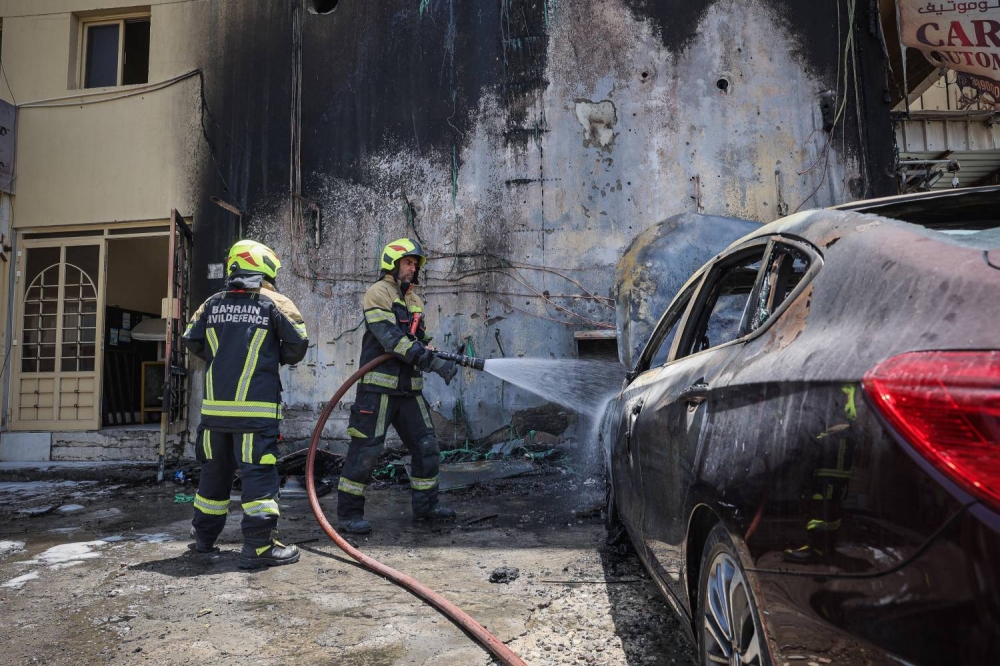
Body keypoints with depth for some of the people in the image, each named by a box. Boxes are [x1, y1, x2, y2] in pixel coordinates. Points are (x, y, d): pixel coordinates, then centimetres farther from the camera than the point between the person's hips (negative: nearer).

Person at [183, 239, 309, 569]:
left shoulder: (212, 304, 8)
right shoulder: (274, 303, -4)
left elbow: (192, 341, 11)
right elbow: (297, 344, -5)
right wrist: (280, 358, 15)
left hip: (214, 406, 5)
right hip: (256, 408, -5)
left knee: (215, 470, 18)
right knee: (259, 471, -3)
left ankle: (204, 537, 31)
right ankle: (259, 545, -4)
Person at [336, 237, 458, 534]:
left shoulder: (415, 300, 18)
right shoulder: (378, 293, -7)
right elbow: (391, 338, -20)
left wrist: (442, 360, -4)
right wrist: (434, 363, -23)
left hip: (409, 387, 8)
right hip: (379, 387, -8)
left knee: (426, 445, 11)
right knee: (366, 449, -4)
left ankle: (426, 505, 24)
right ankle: (348, 513, 9)